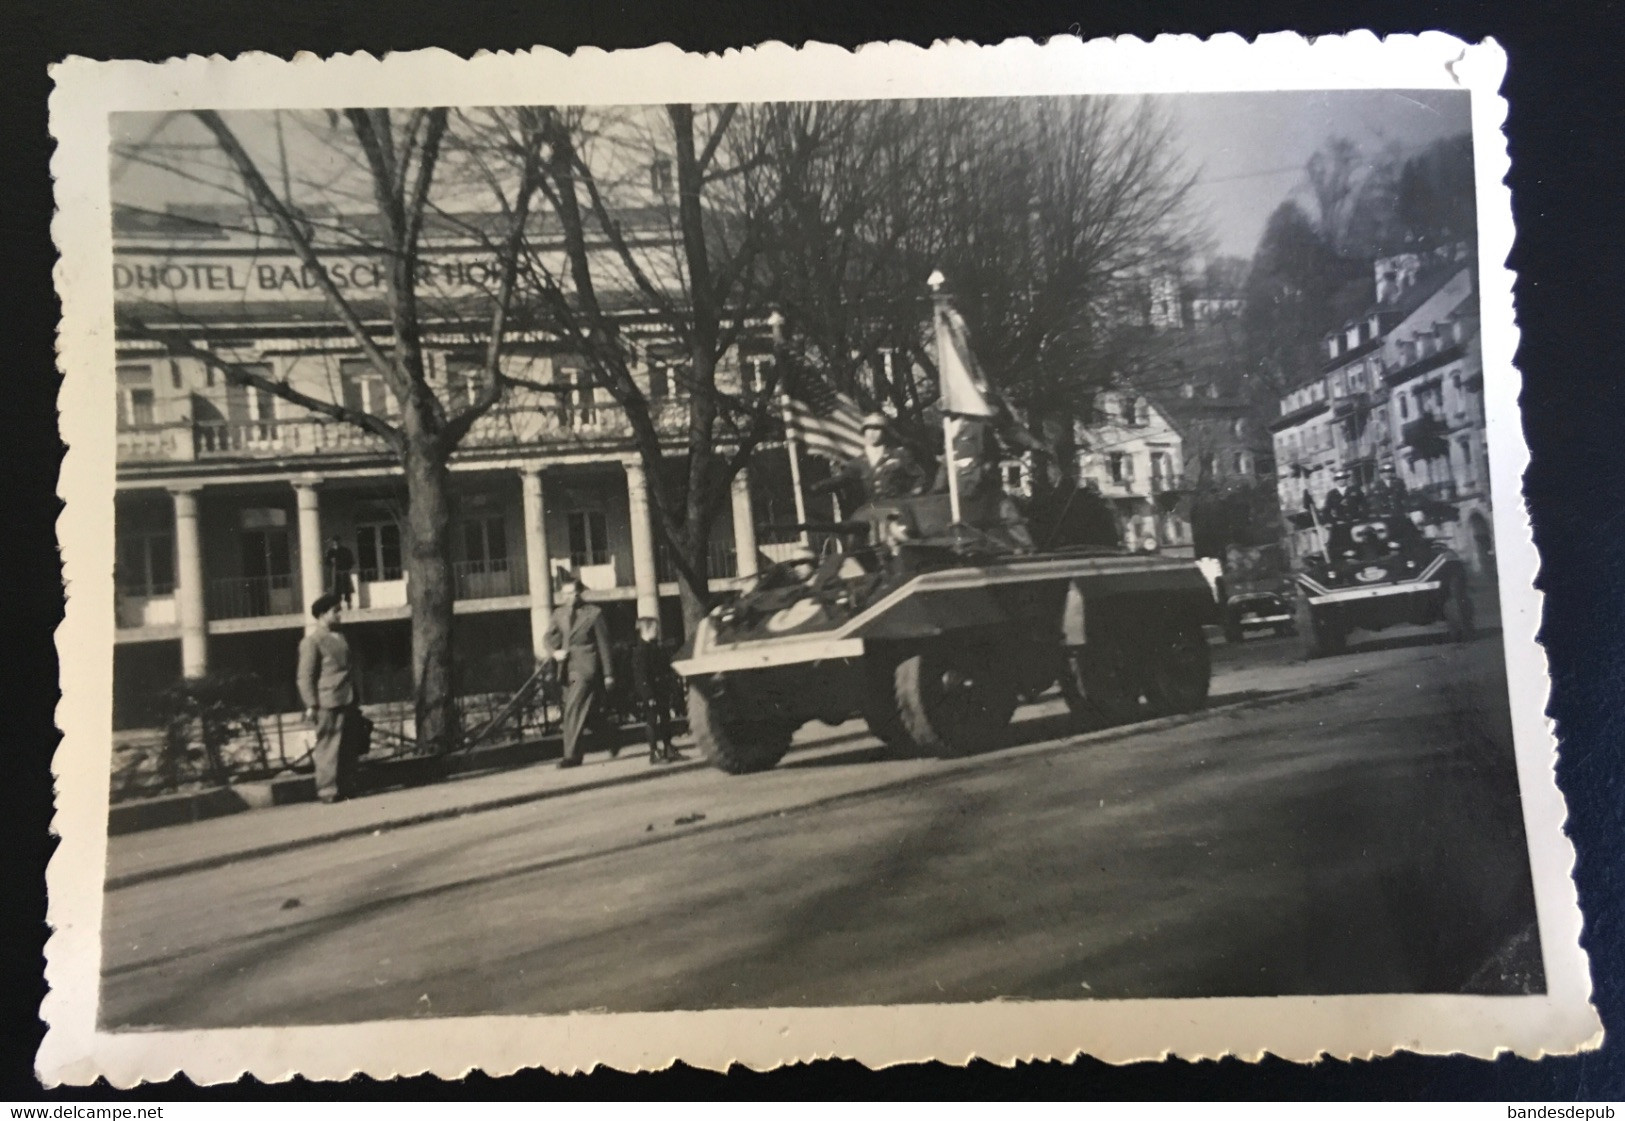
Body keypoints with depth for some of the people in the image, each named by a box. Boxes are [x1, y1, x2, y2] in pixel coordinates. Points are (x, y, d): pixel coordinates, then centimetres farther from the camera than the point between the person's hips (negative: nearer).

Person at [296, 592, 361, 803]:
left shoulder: (341, 639, 17)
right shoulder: (311, 642, -6)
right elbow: (305, 677, -9)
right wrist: (311, 705, -15)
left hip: (348, 702, 7)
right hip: (328, 704, -7)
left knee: (349, 748, 9)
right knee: (328, 748, -3)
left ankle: (347, 788, 17)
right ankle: (328, 791, 4)